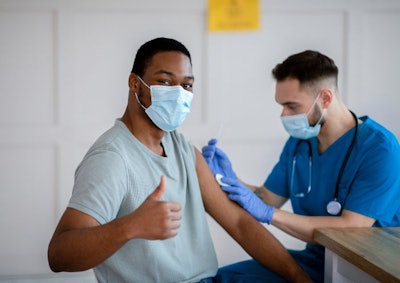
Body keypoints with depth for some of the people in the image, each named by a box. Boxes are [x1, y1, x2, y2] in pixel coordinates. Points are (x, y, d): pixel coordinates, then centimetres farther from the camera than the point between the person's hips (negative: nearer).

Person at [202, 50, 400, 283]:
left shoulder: (379, 148, -17)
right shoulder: (298, 142, 5)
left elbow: (351, 229, -25)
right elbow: (268, 198, 12)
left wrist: (266, 213, -27)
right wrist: (228, 179, -7)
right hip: (313, 260, 7)